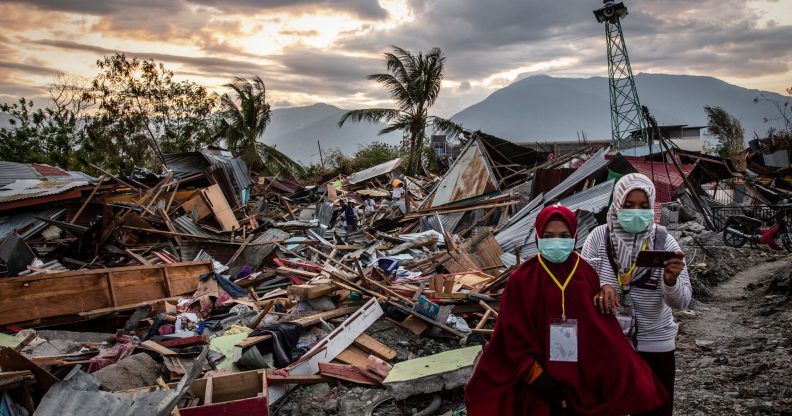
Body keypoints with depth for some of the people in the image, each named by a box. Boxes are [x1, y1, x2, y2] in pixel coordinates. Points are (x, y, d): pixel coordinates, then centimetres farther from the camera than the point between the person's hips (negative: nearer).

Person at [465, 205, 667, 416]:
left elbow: (605, 335, 0)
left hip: (584, 385, 2)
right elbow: (514, 338, -8)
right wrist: (539, 379, -12)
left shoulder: (588, 276, -1)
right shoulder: (521, 280, -9)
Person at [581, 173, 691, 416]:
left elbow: (681, 302, -12)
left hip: (654, 346, 0)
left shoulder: (664, 241, -9)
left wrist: (671, 281, -33)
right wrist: (600, 286, -28)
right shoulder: (599, 236, -9)